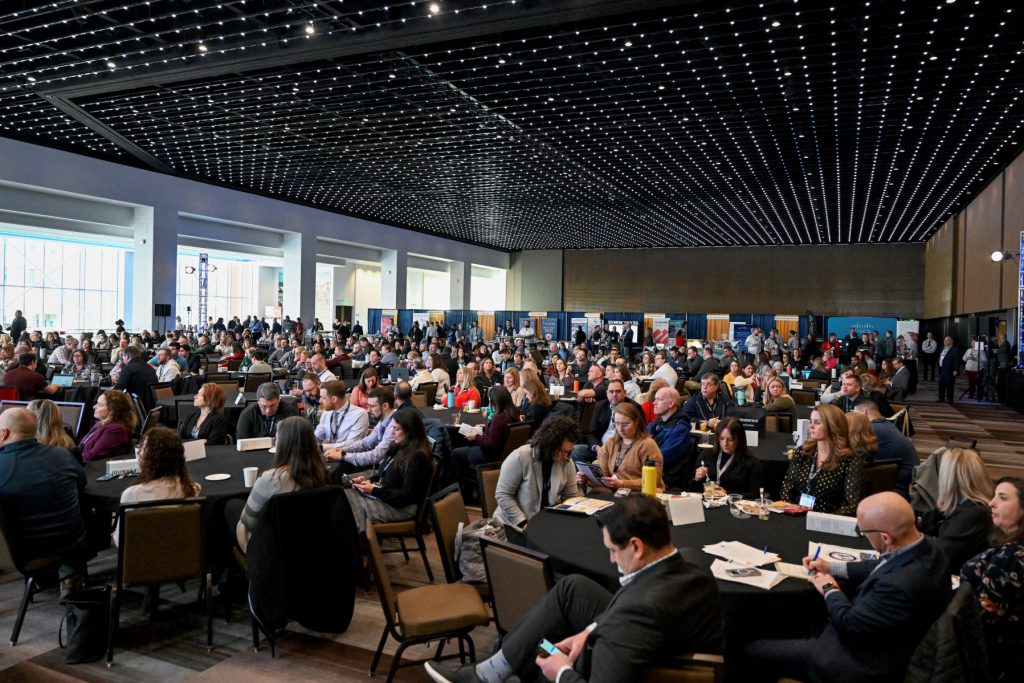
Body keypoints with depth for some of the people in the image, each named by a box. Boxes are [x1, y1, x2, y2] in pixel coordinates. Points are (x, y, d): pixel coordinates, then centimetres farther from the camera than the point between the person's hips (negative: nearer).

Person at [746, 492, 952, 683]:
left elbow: (849, 624, -24)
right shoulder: (925, 547, -11)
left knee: (753, 650, -2)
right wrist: (833, 567, 10)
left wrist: (830, 590, -6)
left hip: (864, 662, -9)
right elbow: (883, 567, 10)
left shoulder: (900, 585, -39)